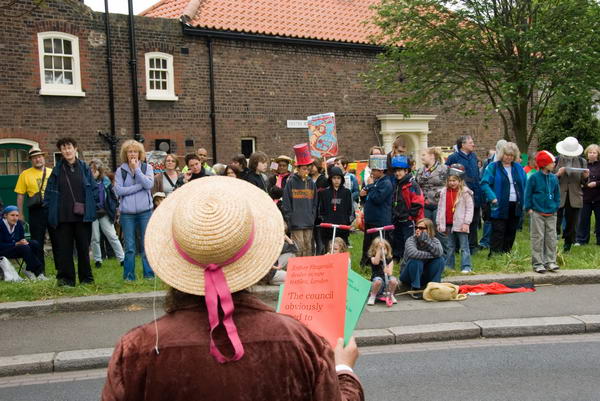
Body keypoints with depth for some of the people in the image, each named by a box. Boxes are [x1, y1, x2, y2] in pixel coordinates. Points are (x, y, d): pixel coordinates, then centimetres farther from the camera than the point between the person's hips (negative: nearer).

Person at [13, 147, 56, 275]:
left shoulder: (52, 172, 9)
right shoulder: (25, 174, 3)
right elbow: (20, 195, 3)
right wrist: (20, 214, -2)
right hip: (36, 211, -1)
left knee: (57, 240, 5)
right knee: (37, 242, 3)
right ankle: (40, 271, 12)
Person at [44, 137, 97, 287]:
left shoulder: (84, 168, 5)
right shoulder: (57, 170, 6)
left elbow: (94, 188, 5)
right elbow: (50, 191, 6)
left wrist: (94, 205, -1)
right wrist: (50, 208, -1)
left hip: (82, 216, 0)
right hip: (62, 217, 1)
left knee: (84, 247, 6)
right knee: (64, 248, 3)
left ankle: (86, 278, 16)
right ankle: (66, 278, 11)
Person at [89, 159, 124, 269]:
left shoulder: (105, 181, 3)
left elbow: (112, 195, 9)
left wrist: (114, 208, 2)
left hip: (105, 213, 1)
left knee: (112, 236, 1)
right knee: (95, 238, 7)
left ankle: (122, 258, 4)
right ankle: (98, 260, 19)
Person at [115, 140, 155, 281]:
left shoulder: (147, 167, 6)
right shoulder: (120, 170, 6)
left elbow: (149, 185, -10)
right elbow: (118, 190, -6)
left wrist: (136, 169, -9)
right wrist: (140, 186, -10)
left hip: (145, 211, 0)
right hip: (127, 212, 0)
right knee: (129, 246, 3)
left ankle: (149, 274, 11)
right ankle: (129, 276, 12)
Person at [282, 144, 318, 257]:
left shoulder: (311, 183, 11)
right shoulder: (291, 182, -3)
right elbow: (286, 204, -4)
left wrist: (313, 217, 8)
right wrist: (289, 220, -8)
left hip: (309, 222, 5)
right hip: (296, 223, -5)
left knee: (308, 248, 9)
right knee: (299, 248, -7)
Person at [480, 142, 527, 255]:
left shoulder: (519, 168, 13)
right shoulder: (493, 167, -2)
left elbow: (525, 185, 16)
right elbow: (484, 183, -10)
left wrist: (525, 202, 4)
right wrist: (492, 197, -22)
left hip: (515, 206, 5)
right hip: (500, 206, -5)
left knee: (511, 233, 10)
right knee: (498, 232, -5)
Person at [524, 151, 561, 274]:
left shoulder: (554, 178, 6)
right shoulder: (534, 177, -7)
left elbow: (557, 194, 15)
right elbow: (528, 193, -3)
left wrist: (556, 207, 8)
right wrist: (529, 208, -7)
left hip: (551, 214, 5)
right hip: (538, 213, -4)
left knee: (551, 238, 7)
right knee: (538, 239, 0)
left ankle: (550, 261, 16)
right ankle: (538, 263, 5)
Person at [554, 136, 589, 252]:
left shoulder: (582, 162, 6)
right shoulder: (555, 161, -2)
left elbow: (583, 183, 10)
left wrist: (585, 177, -12)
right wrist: (558, 174, -20)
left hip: (574, 199, 3)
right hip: (558, 198, -3)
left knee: (571, 226, 8)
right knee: (555, 226, -3)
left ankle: (567, 249, 20)